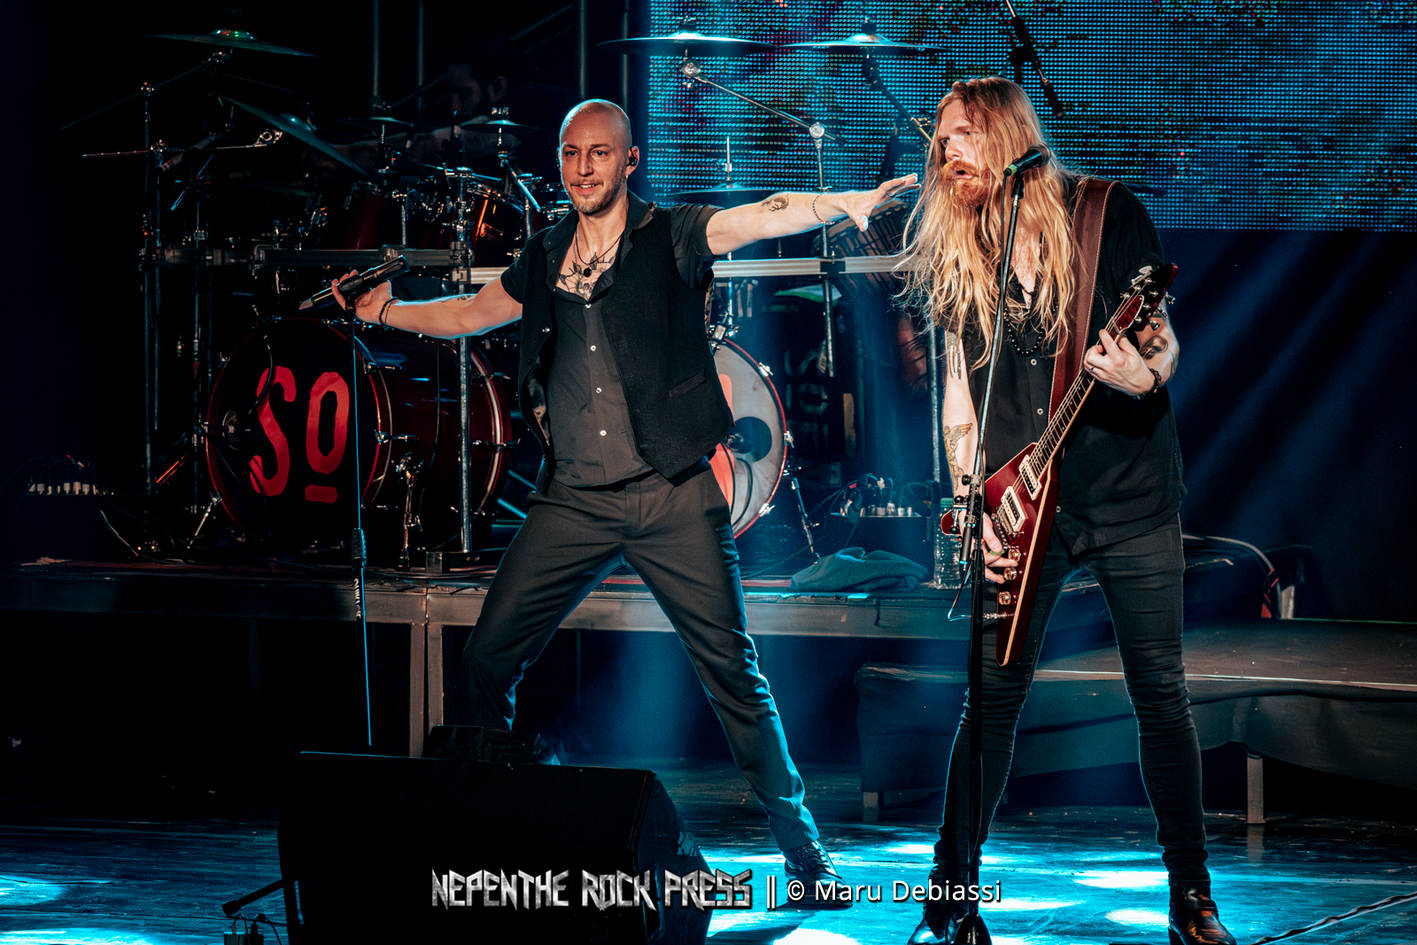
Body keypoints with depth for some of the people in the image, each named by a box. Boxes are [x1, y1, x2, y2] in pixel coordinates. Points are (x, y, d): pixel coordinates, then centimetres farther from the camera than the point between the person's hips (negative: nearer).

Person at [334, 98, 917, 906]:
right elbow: (472, 314, 30)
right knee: (488, 660, 0)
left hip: (672, 496, -4)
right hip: (573, 502, 4)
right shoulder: (546, 257, 13)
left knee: (732, 670, -6)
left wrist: (845, 204, -34)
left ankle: (803, 851, 3)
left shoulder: (672, 237, -1)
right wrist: (381, 310, 31)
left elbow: (766, 217, -18)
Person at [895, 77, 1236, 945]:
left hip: (1133, 499, -2)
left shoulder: (1108, 214, -2)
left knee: (1162, 692, 1)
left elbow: (1165, 342, -1)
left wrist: (1145, 375, -25)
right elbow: (959, 394, 9)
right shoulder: (954, 253, 6)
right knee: (995, 696, -1)